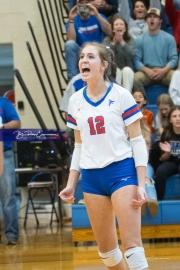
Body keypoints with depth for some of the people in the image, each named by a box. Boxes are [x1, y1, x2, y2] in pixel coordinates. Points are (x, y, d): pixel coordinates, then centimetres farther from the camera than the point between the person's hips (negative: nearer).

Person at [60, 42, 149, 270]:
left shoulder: (121, 96, -6)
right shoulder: (75, 101, 7)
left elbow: (137, 141, -5)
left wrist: (141, 184, -12)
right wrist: (71, 184, 10)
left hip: (122, 171, -5)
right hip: (91, 177, 5)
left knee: (132, 245, -11)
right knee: (106, 249, 9)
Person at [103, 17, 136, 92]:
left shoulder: (131, 41, 3)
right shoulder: (107, 40, 3)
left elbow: (131, 55, -16)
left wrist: (122, 41, -20)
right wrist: (114, 43, -19)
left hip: (127, 72, 0)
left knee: (126, 70, -33)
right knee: (116, 70, -33)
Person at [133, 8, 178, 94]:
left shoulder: (169, 38, 9)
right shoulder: (140, 40, 9)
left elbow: (174, 59, 2)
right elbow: (136, 60, 2)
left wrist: (163, 70, -16)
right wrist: (147, 70, -17)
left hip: (164, 71, 0)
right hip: (147, 71, 0)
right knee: (136, 78, -34)